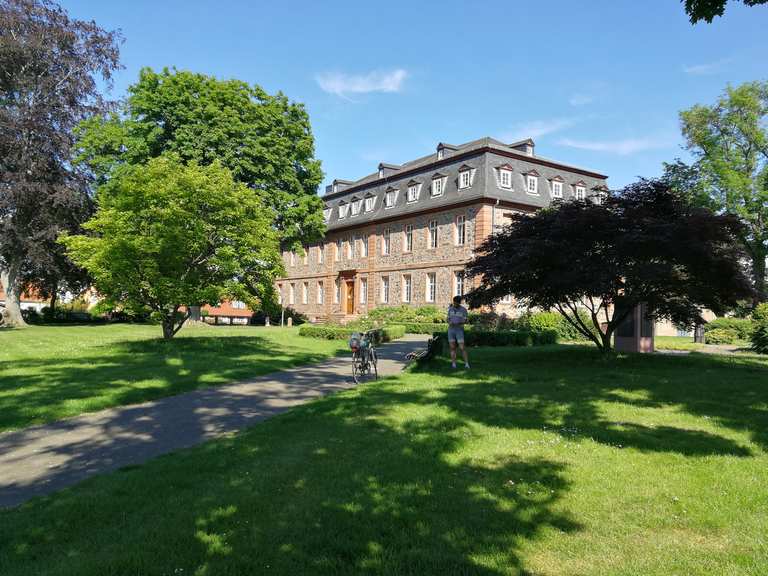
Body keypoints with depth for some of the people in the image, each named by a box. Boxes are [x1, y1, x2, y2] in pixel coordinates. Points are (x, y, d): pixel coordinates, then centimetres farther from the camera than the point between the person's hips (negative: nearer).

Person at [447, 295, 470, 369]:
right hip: (451, 330, 3)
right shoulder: (450, 309, 5)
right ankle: (453, 364, 6)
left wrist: (459, 323, -28)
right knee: (452, 348, 1)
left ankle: (466, 364, -4)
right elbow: (448, 319, 8)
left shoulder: (464, 310, -5)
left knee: (462, 348, -10)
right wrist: (450, 322, -16)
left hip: (459, 330, -3)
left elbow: (465, 321, -7)